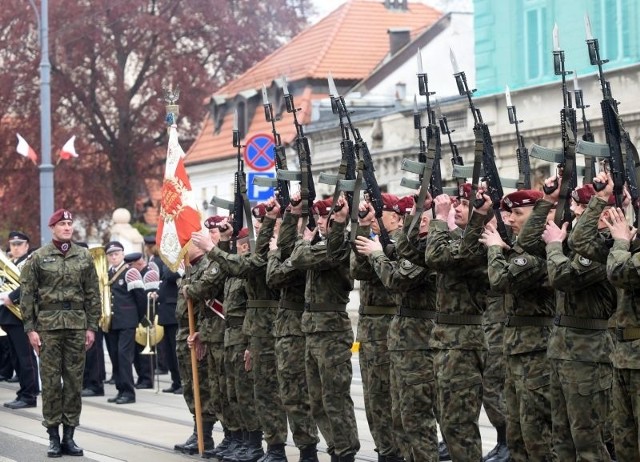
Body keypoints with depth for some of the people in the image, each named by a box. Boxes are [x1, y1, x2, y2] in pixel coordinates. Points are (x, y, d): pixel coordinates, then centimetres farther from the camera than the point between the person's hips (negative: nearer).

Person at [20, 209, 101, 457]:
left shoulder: (84, 257, 8)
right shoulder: (38, 258, 1)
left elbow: (93, 294, 8)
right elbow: (27, 295, -1)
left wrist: (92, 327, 3)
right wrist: (30, 328, -6)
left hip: (77, 325, 2)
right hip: (48, 325, -2)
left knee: (74, 380, 4)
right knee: (51, 381, -1)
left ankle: (69, 435, 11)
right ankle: (54, 436, 6)